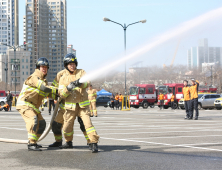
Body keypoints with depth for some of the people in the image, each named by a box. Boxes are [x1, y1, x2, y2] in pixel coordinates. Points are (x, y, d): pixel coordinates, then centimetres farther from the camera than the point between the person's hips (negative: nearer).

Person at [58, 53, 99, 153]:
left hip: (83, 104, -2)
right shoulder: (63, 78, 7)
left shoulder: (81, 72, 4)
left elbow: (87, 84, -14)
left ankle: (94, 143, -15)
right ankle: (68, 142, 31)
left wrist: (80, 83, -36)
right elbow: (61, 94, -3)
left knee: (87, 122, -17)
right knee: (67, 126, 7)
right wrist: (68, 88, -23)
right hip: (70, 106, 2)